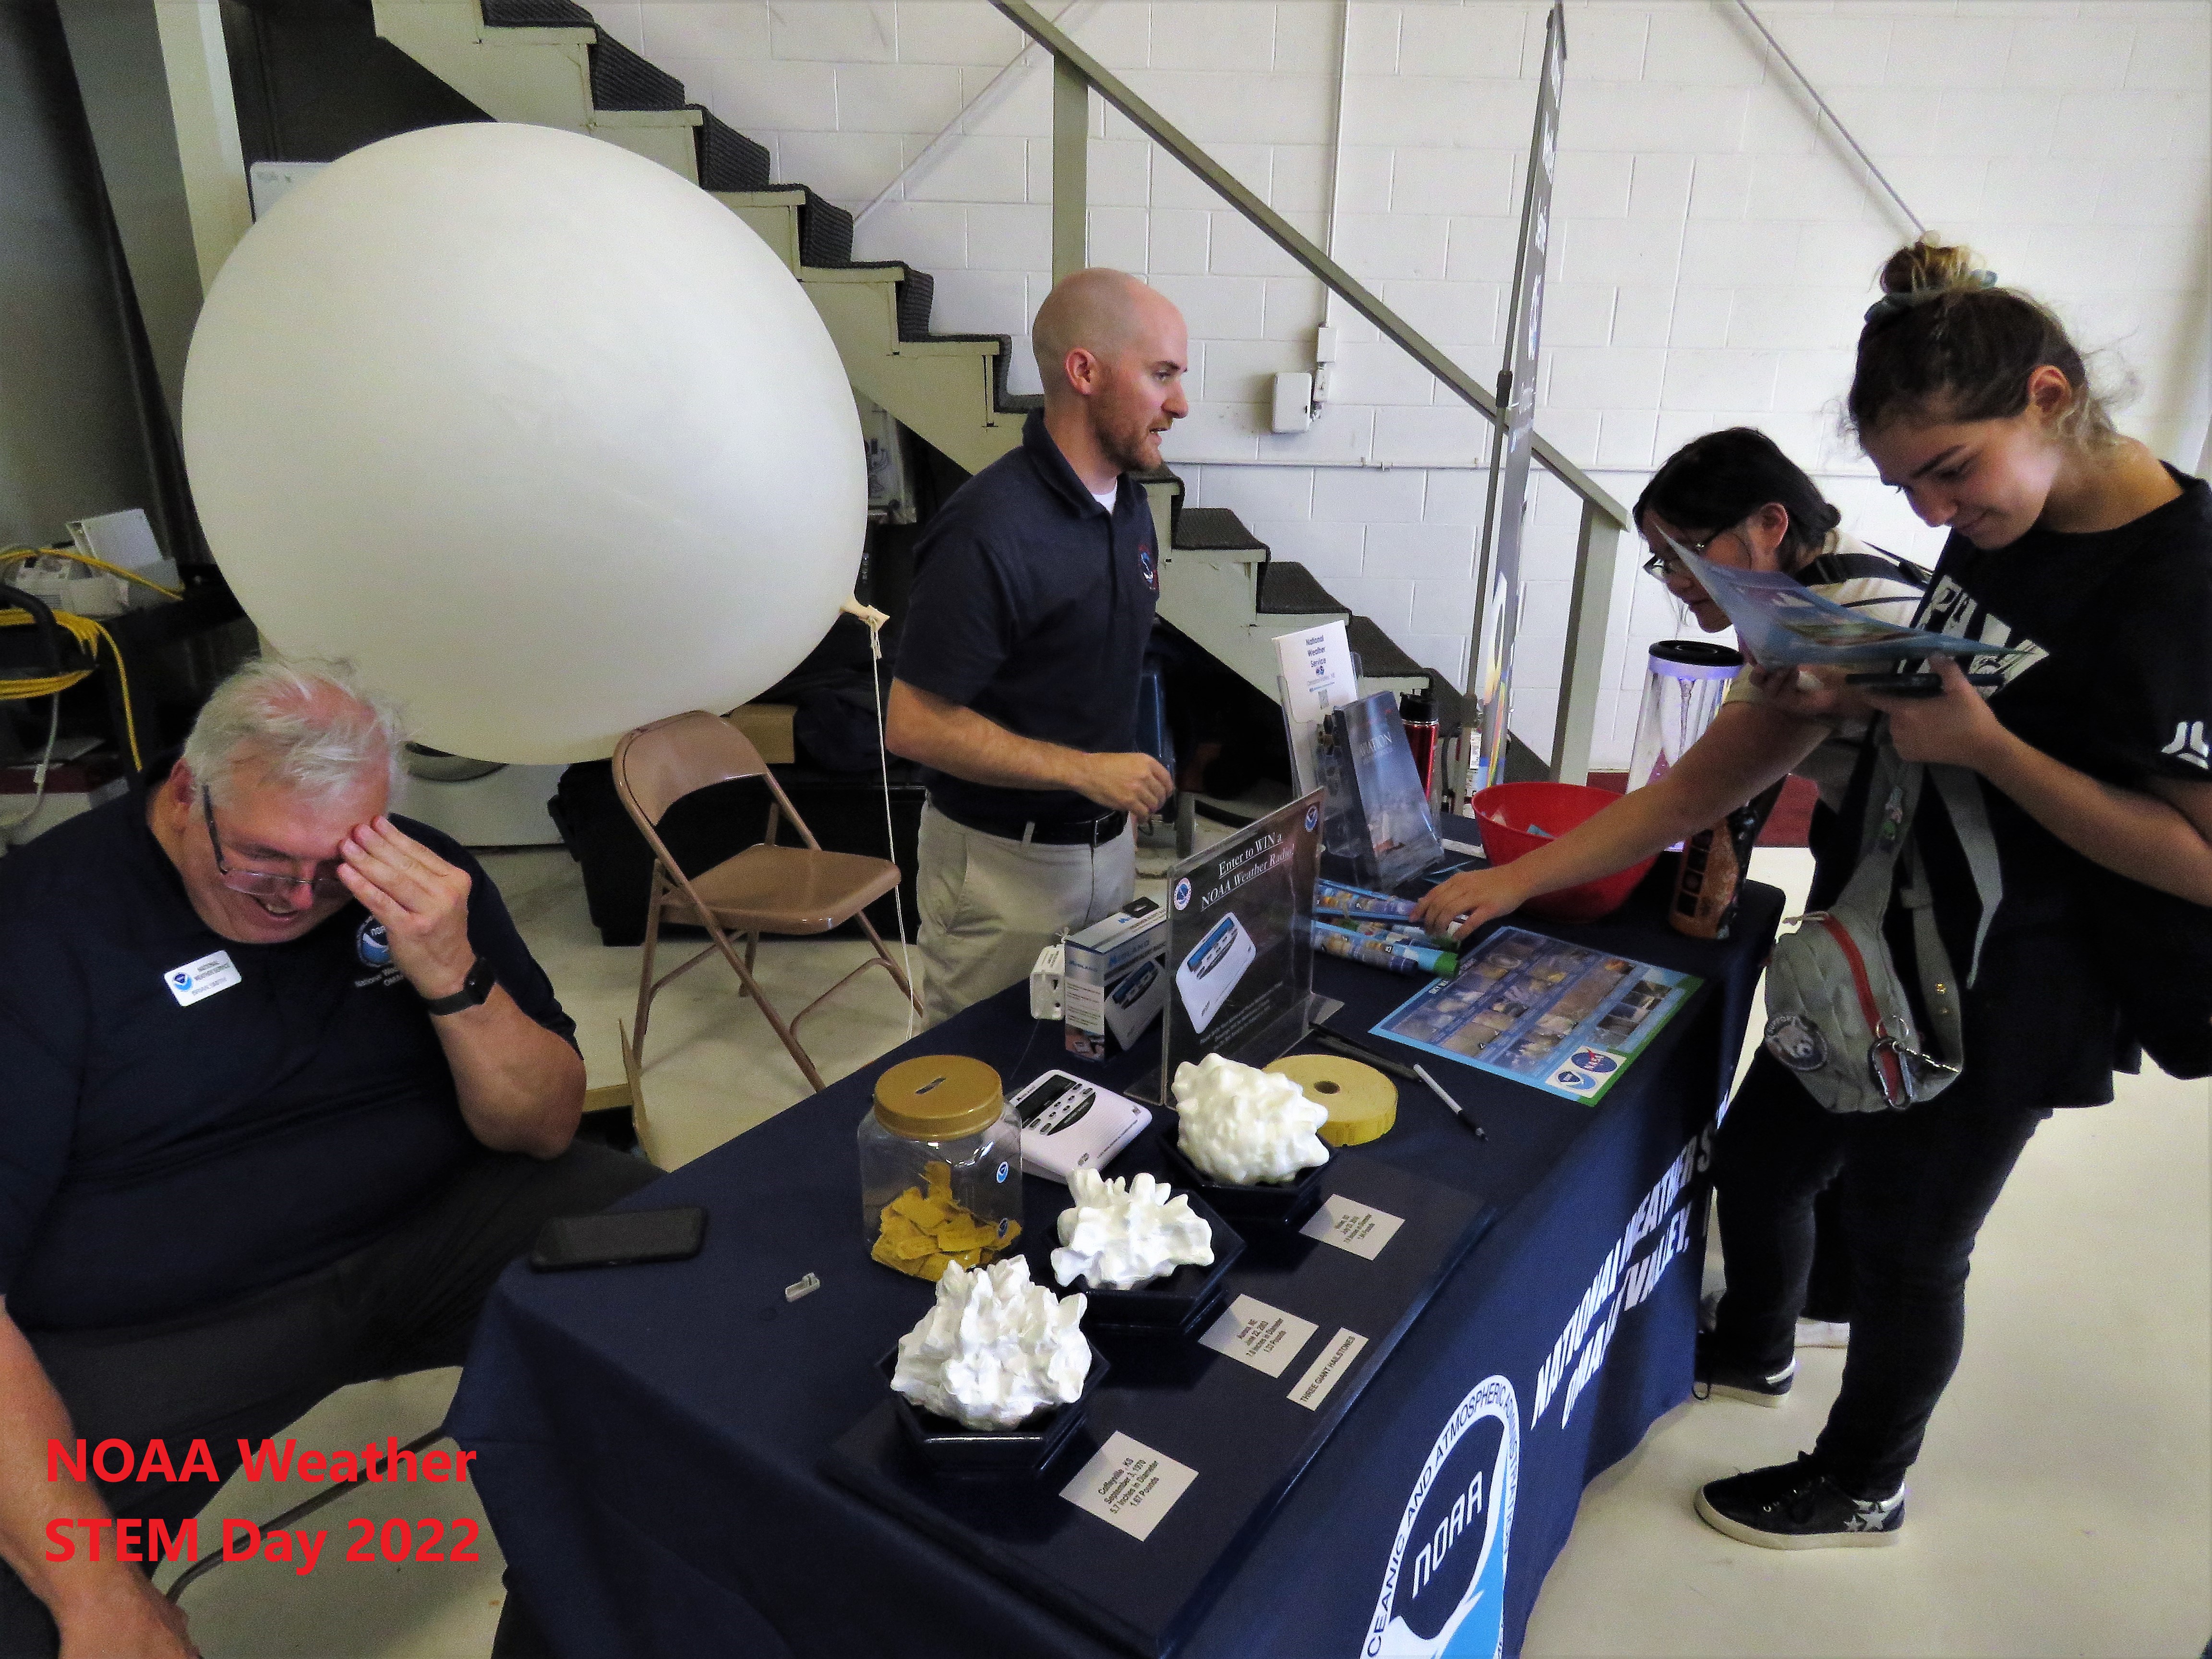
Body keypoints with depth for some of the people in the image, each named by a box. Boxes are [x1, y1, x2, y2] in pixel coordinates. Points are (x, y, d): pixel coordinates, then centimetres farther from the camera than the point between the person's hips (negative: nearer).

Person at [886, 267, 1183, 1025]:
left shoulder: (1128, 501, 4)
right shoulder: (989, 530, -23)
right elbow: (915, 724, -22)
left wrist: (1130, 792, 12)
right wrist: (1084, 770, -23)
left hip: (1108, 843, 8)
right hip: (1004, 864, -7)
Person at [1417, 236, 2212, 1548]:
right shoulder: (2002, 528, 0)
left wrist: (1986, 746, -27)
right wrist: (1847, 697, -7)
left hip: (2011, 990, -7)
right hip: (1885, 931, 7)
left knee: (1905, 1235, 13)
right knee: (1769, 1162, 21)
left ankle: (1862, 1489, 40)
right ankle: (1750, 1342, 51)